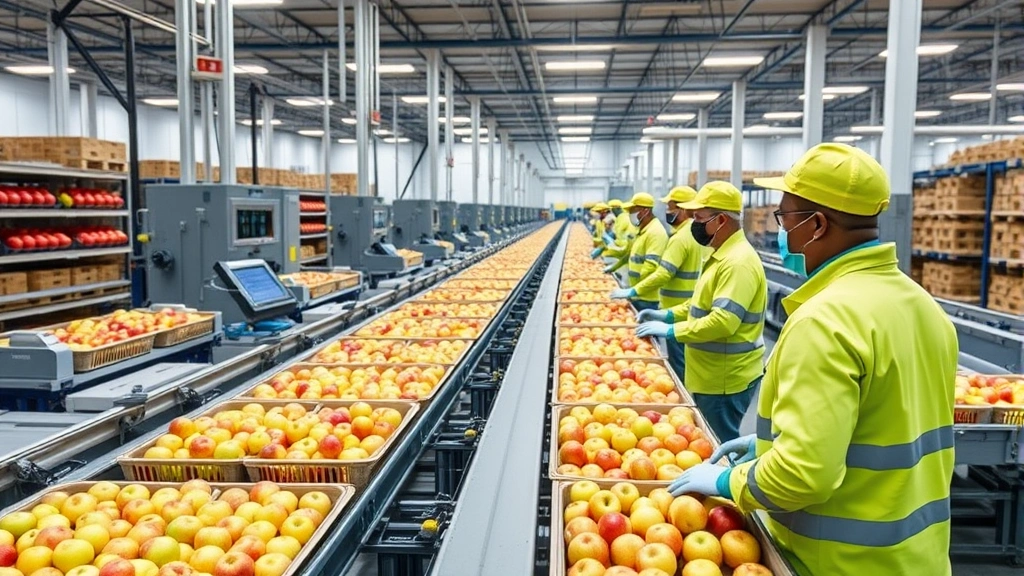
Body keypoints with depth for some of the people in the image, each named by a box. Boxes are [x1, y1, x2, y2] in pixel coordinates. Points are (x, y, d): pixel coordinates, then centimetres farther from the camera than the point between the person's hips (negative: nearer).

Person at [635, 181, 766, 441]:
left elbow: (723, 321, -30)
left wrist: (670, 330, -22)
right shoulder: (721, 255, 12)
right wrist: (668, 314, 11)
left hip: (726, 380, -10)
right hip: (713, 375, 10)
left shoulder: (738, 262, -23)